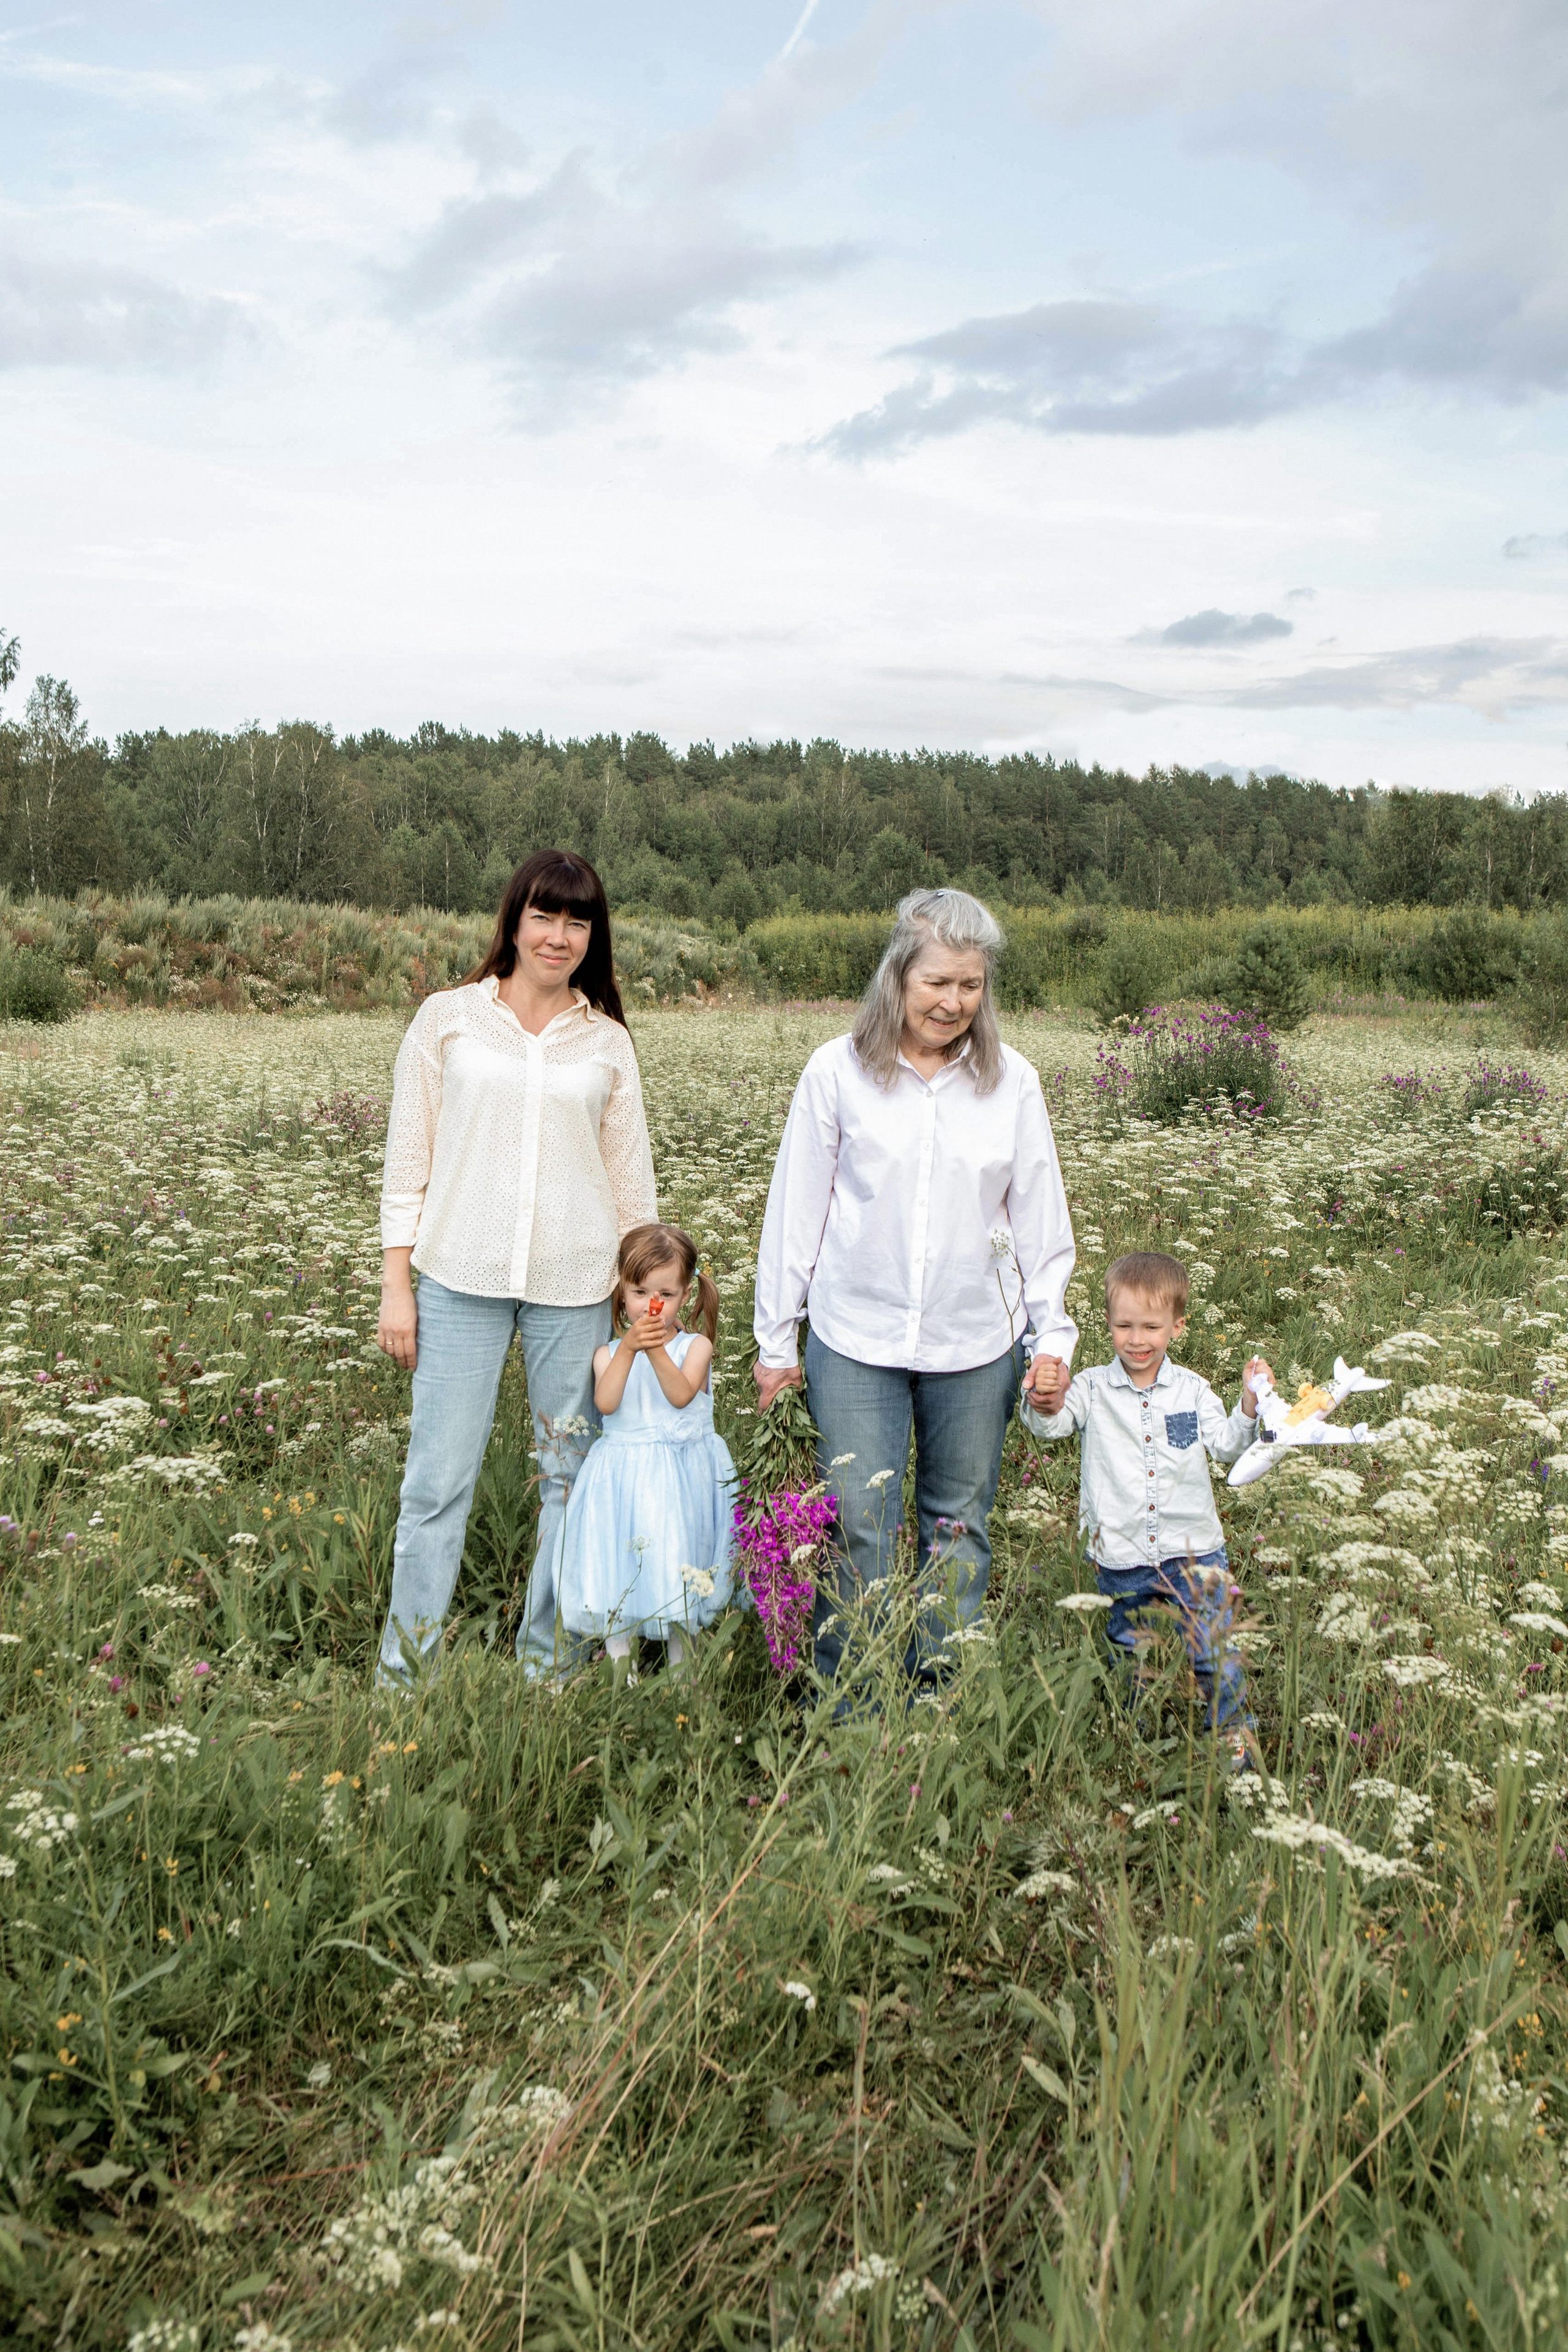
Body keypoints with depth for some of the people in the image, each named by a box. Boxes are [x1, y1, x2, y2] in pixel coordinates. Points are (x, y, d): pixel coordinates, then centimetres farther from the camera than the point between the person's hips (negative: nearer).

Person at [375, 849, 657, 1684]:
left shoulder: (608, 1043, 8)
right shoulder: (446, 1019, 4)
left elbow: (631, 1179, 12)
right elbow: (408, 1161, 4)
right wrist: (395, 1285, 0)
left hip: (576, 1286, 2)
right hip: (462, 1277, -2)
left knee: (569, 1476, 7)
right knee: (439, 1479, -1)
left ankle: (548, 1664, 22)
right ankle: (403, 1673, 13)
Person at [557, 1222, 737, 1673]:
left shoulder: (695, 1346, 2)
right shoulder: (609, 1352, 3)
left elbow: (681, 1395, -17)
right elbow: (606, 1402, -16)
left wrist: (658, 1352, -31)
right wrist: (628, 1349, -27)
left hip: (683, 1481, 0)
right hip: (624, 1479, 0)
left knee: (678, 1566, 4)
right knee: (618, 1572, -2)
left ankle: (682, 1670, 18)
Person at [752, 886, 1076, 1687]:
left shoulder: (1012, 1082, 0)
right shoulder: (837, 1071, -4)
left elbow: (1040, 1223, 8)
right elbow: (797, 1210, 2)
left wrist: (1053, 1334, 3)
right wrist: (775, 1339, 4)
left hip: (975, 1347, 2)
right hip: (857, 1342, -2)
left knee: (959, 1526, 12)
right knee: (860, 1530, -1)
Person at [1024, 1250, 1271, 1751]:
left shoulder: (1191, 1390, 2)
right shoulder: (1092, 1388, -4)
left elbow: (1227, 1447, 1)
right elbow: (1050, 1426, -17)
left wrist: (1250, 1405, -16)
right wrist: (1045, 1403, -40)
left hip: (1193, 1553, 0)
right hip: (1120, 1558, 0)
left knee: (1214, 1654, 1)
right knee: (1126, 1656, 15)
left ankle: (1233, 1728, 24)